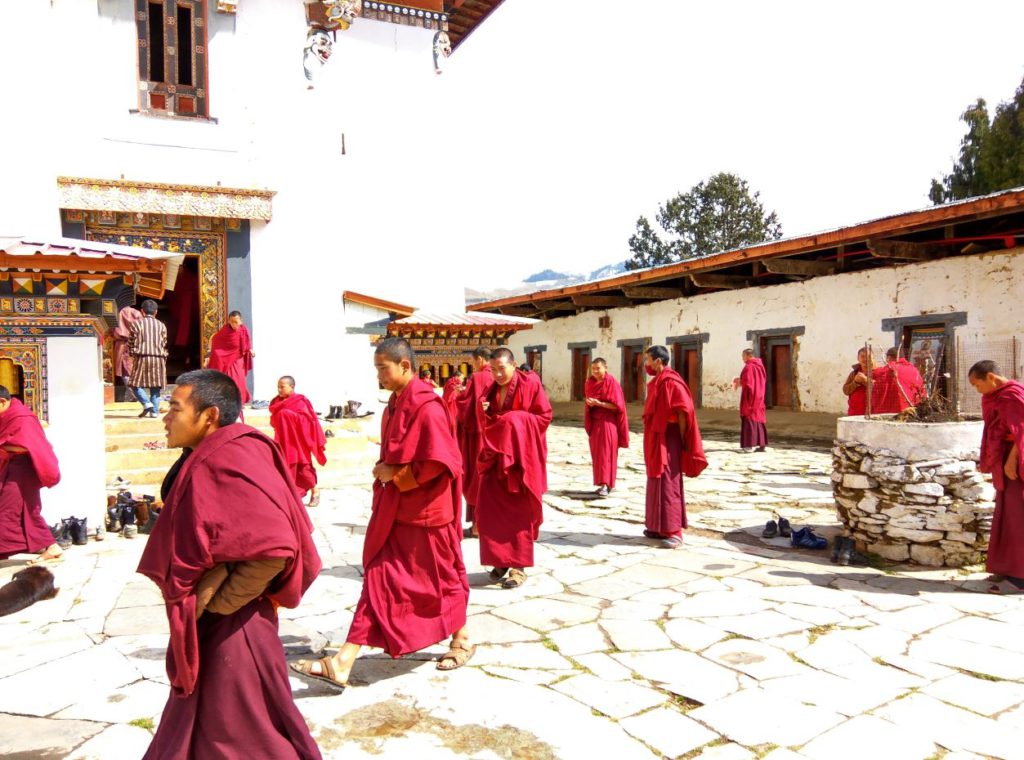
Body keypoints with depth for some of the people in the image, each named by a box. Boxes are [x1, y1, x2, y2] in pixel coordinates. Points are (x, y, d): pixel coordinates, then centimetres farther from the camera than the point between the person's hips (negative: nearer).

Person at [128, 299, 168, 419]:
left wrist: (132, 354, 17)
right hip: (158, 358, 3)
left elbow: (132, 342, 2)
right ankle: (154, 411, 3)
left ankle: (146, 403, -15)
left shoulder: (137, 323, 2)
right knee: (155, 386, 8)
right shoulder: (161, 325, 10)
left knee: (136, 384, 5)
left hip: (142, 357, -3)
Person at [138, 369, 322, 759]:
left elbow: (274, 546, -34)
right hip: (206, 623, 10)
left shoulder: (227, 461, -25)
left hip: (229, 627, -10)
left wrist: (219, 603, -22)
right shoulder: (205, 460, 6)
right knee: (193, 728, 24)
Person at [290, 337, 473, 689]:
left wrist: (395, 475, -16)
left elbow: (437, 462, -25)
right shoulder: (396, 403, 9)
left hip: (424, 512, -9)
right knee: (378, 581, 10)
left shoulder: (426, 406, -20)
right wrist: (386, 473, 4)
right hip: (394, 510, 9)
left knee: (440, 578, 5)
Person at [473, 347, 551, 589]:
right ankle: (501, 560, 13)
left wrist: (516, 419, -17)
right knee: (492, 508, 1)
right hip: (495, 456, 5)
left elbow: (544, 416, -8)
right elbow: (487, 423, 15)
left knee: (518, 511, -1)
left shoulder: (530, 384, -8)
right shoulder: (491, 390, 9)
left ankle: (519, 565, 6)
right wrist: (485, 414, -6)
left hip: (521, 457, -5)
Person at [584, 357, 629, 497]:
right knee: (597, 453, 7)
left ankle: (605, 484, -11)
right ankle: (605, 483, 16)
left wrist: (599, 403, -22)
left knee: (606, 453, -9)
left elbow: (617, 405, -15)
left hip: (608, 423, -6)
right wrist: (589, 403, 0)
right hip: (594, 422, 6)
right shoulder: (590, 383, 8)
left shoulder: (612, 383, -11)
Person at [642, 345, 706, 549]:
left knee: (668, 485, -7)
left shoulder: (671, 382, -16)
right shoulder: (656, 383, 13)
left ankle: (674, 532, -3)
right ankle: (659, 527, 21)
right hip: (655, 440, 10)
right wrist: (651, 441, 16)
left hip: (667, 441, -10)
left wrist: (681, 440, -15)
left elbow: (684, 411, -19)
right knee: (656, 484, 13)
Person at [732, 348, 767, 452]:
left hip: (750, 395, -8)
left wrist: (739, 382, -1)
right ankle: (762, 444, 12)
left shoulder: (749, 366, -15)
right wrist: (741, 380, 14)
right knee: (758, 418, 11)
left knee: (749, 418, -4)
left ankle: (750, 445, -6)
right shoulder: (760, 365, 11)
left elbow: (746, 382, -21)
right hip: (759, 395, 8)